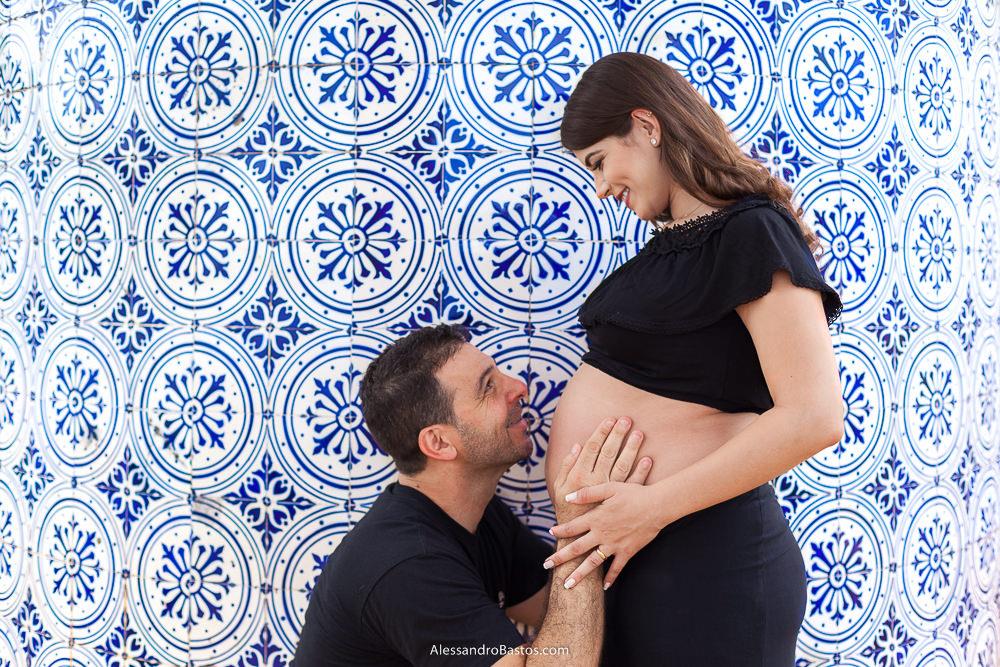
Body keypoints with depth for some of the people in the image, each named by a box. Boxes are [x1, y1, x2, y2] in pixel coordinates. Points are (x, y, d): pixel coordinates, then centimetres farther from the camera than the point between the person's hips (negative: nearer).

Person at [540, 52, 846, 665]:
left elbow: (814, 417, -23)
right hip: (621, 545, 8)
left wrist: (653, 506, -21)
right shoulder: (673, 242, 14)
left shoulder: (753, 234, -13)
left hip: (699, 559, -8)